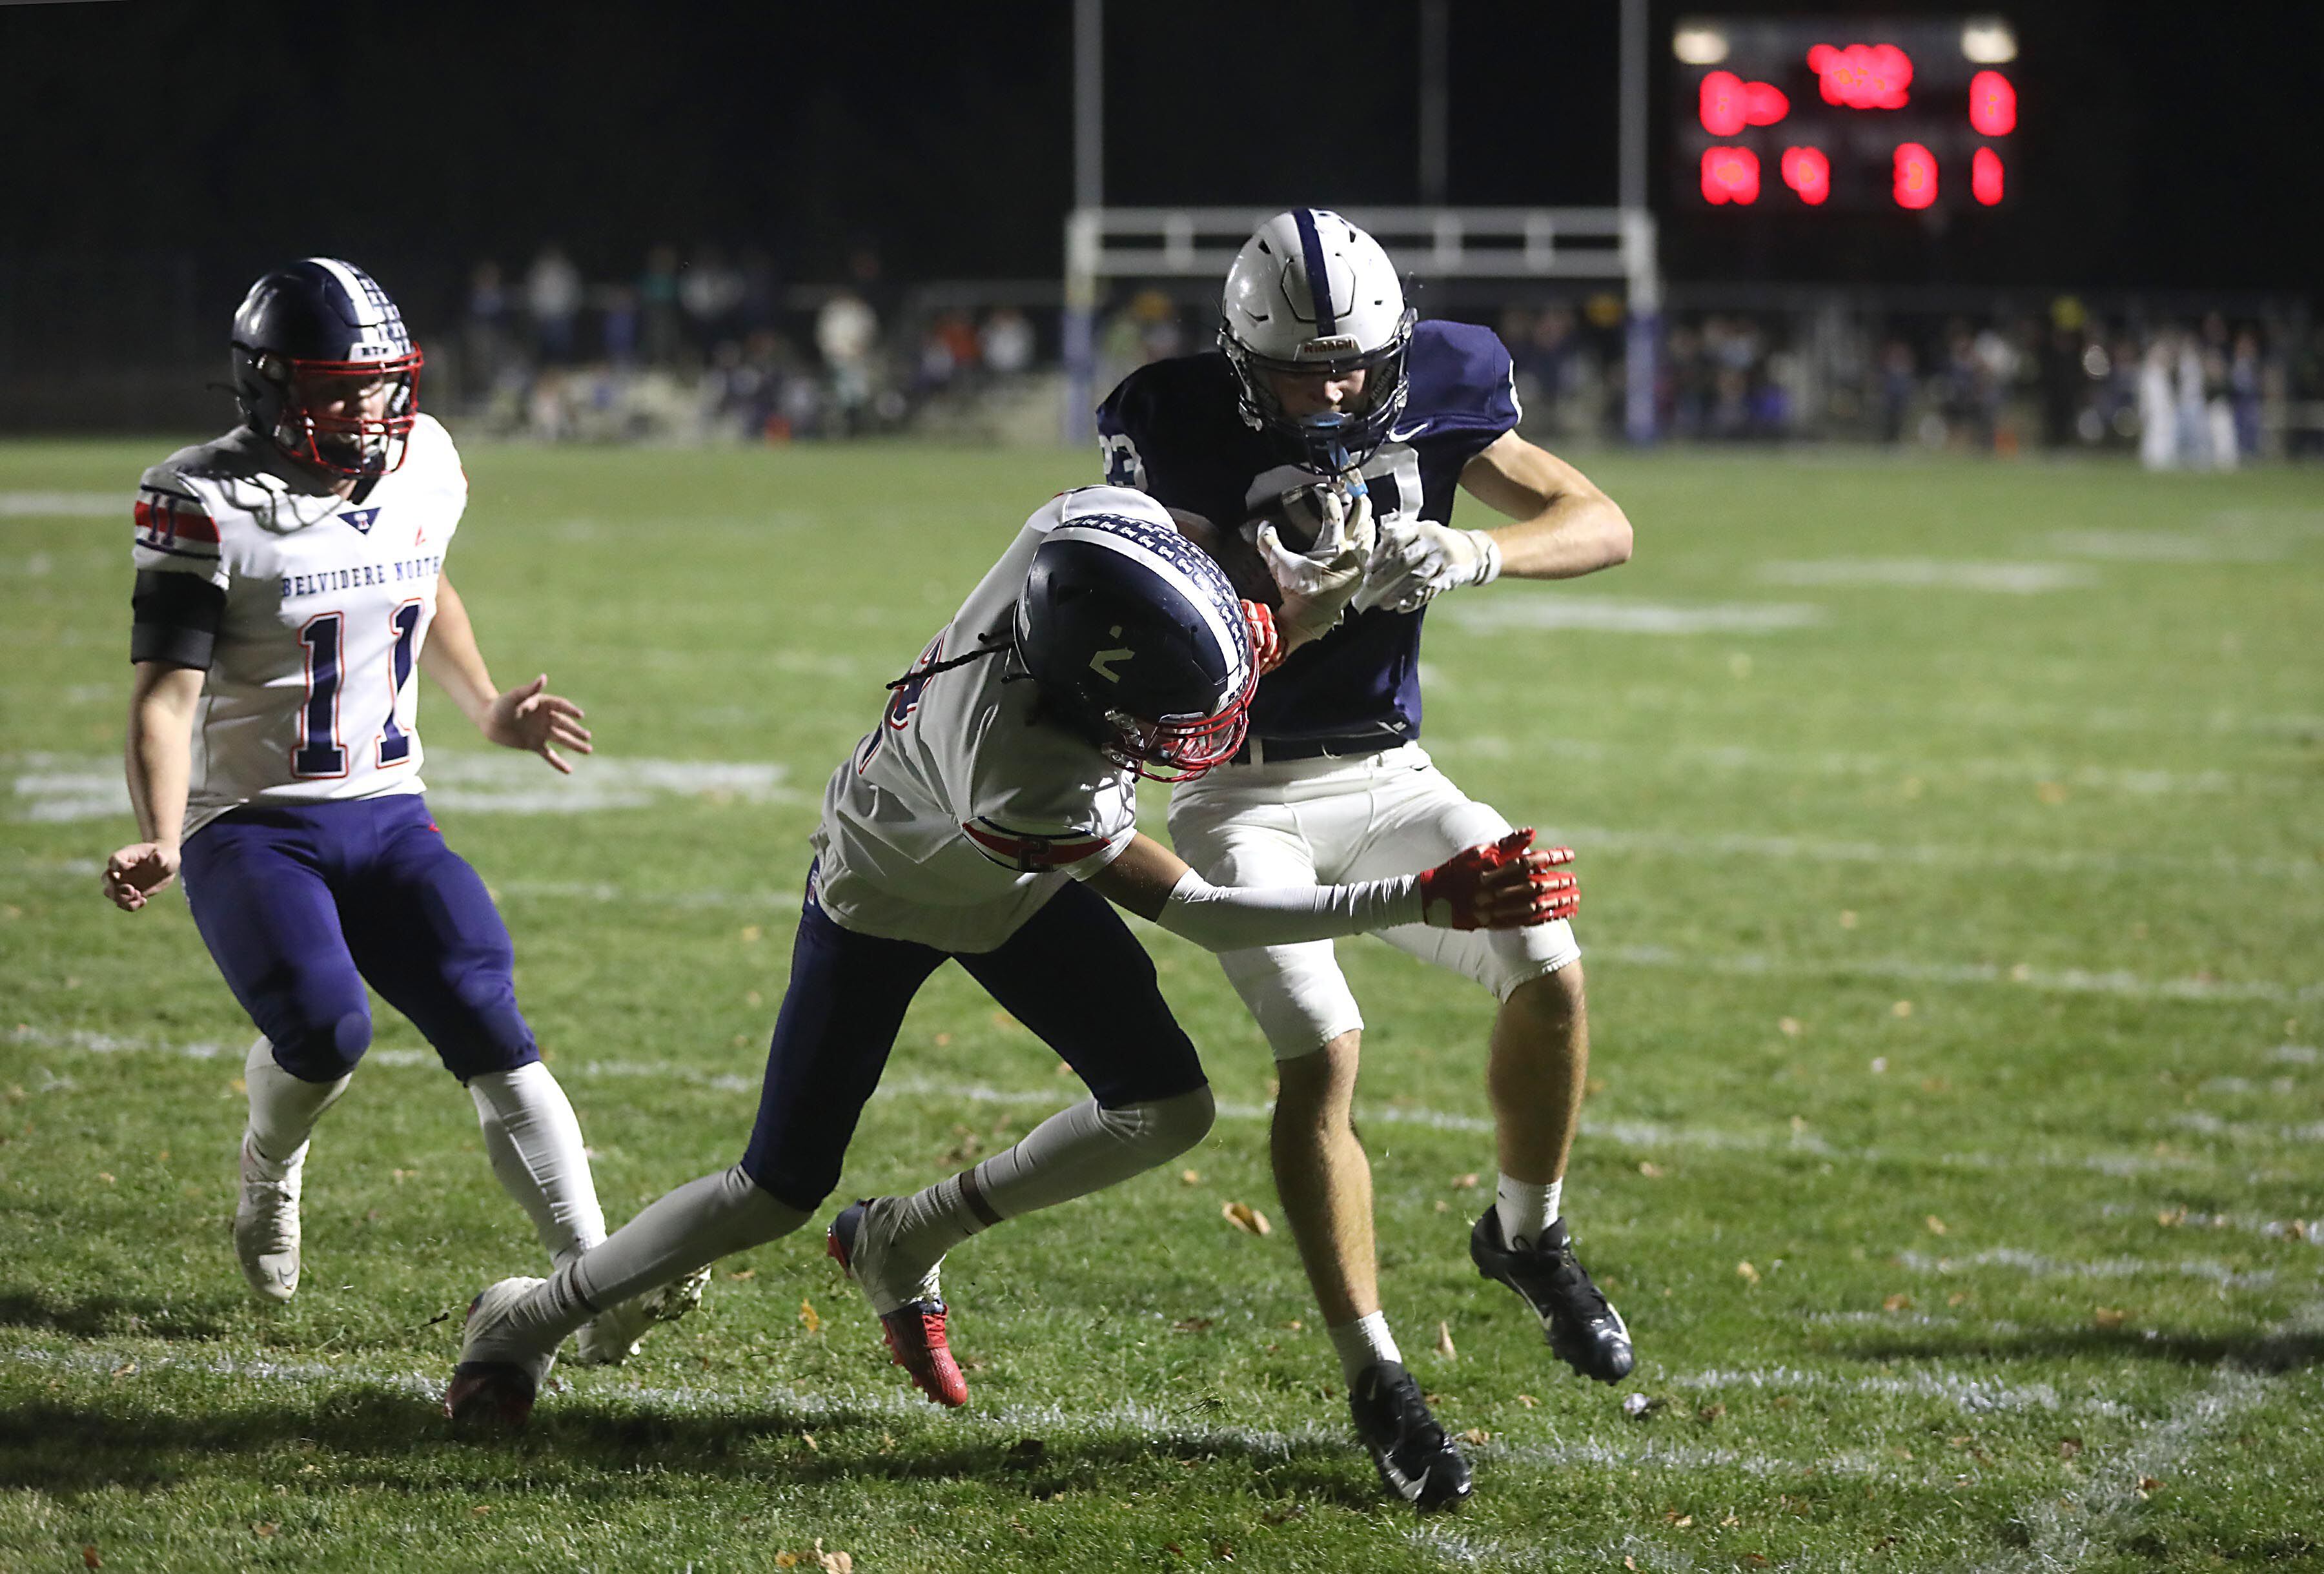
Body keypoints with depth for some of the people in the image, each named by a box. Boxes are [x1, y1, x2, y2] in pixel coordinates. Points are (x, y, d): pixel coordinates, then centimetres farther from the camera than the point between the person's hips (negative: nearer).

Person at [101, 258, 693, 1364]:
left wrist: (489, 711, 23)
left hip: (388, 818, 4)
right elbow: (166, 689, -17)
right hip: (252, 827, -4)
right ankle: (268, 1183, 10)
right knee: (324, 1030, -26)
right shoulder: (211, 505, -13)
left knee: (484, 1019, -16)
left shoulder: (424, 469, 4)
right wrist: (159, 842, -31)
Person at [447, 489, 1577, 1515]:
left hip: (1014, 883, 6)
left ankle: (905, 1246, 16)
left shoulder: (1095, 530, -36)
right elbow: (1193, 913, -33)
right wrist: (1431, 903, -36)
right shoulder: (1029, 790, -48)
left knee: (1167, 1111, -5)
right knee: (781, 1192, 1)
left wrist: (1295, 605, -21)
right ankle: (535, 1318, 25)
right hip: (883, 896, -6)